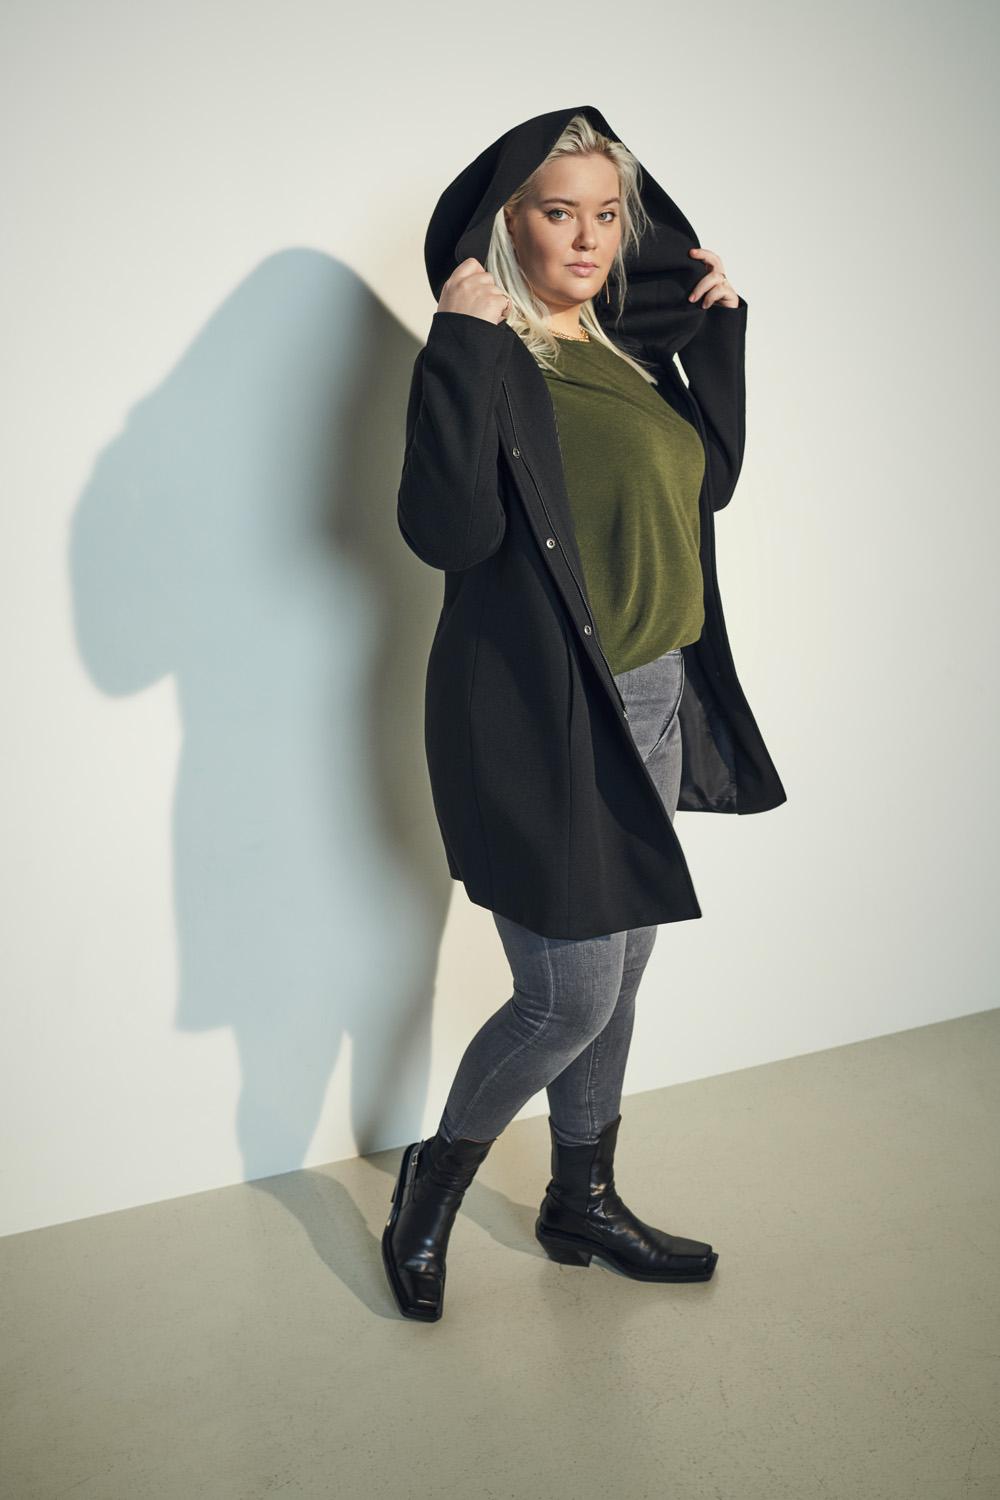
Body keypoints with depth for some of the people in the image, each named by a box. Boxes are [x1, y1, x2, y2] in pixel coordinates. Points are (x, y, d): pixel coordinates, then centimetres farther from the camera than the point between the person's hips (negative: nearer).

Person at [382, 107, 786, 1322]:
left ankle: (583, 1202, 34)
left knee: (616, 977, 16)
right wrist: (461, 346, -27)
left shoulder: (621, 350, 12)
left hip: (652, 706, 8)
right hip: (540, 719, -8)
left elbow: (711, 479, 20)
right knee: (570, 997, -2)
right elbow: (448, 531, -24)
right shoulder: (491, 356, -11)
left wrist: (722, 328, 13)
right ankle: (432, 1182, 24)